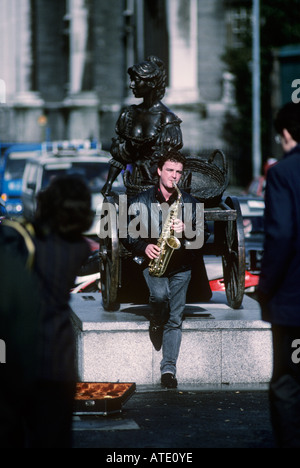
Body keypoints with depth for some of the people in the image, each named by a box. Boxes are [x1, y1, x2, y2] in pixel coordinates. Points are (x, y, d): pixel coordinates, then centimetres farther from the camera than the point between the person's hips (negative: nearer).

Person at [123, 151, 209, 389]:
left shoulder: (189, 202, 6)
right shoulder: (141, 201, 2)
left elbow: (201, 236, 5)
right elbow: (129, 236, 4)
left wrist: (185, 231, -15)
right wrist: (144, 247, -14)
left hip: (181, 265, 1)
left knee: (175, 317, -6)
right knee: (161, 295, -29)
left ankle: (169, 368, -5)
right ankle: (156, 325, 4)